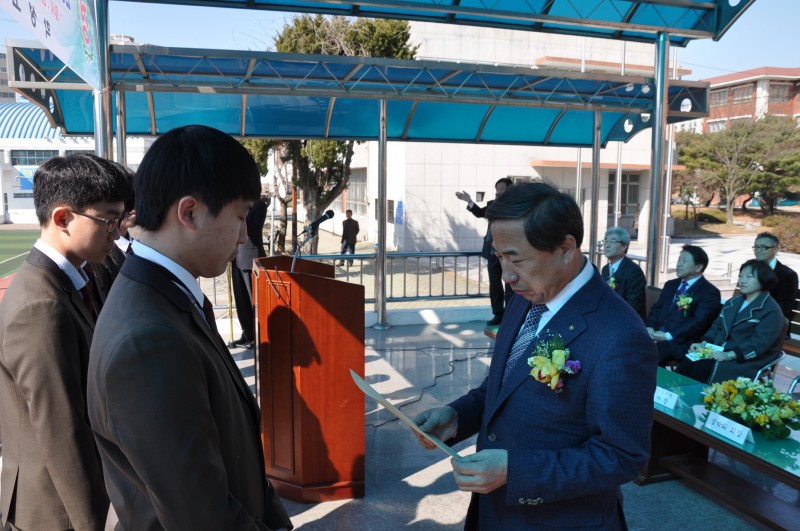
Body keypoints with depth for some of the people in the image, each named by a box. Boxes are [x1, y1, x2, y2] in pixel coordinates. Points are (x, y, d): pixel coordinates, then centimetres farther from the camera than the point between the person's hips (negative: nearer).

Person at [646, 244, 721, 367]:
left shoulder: (709, 292, 0)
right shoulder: (671, 285, 23)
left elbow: (698, 322, -11)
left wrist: (668, 336, -18)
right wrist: (650, 328, -4)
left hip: (681, 342, -6)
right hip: (655, 334, 6)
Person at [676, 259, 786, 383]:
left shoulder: (771, 310, -7)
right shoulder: (733, 302, 17)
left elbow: (760, 343, -18)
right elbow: (717, 326, 17)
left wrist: (729, 355, -26)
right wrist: (703, 343, -2)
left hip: (745, 361, -6)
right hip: (719, 351, 7)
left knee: (699, 368, -30)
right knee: (687, 362, -22)